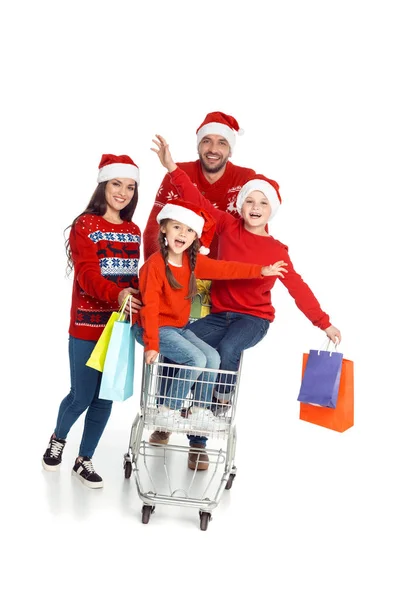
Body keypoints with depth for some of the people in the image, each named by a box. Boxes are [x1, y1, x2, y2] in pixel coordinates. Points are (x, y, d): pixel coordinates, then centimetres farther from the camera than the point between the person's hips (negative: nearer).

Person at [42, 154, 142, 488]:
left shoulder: (134, 232, 10)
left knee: (106, 396, 7)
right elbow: (86, 274, -19)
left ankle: (84, 461, 23)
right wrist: (116, 295, -36)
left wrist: (142, 303, -4)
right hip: (88, 325, -5)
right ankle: (58, 439, 31)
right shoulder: (85, 225, -7)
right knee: (82, 396, 0)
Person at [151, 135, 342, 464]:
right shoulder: (228, 227, -3)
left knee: (227, 351, -33)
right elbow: (198, 201, -4)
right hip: (219, 314, 3)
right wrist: (172, 167, -13)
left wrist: (324, 323, -13)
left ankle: (222, 405, -3)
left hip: (254, 318, -3)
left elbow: (298, 288, -8)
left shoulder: (276, 250, -7)